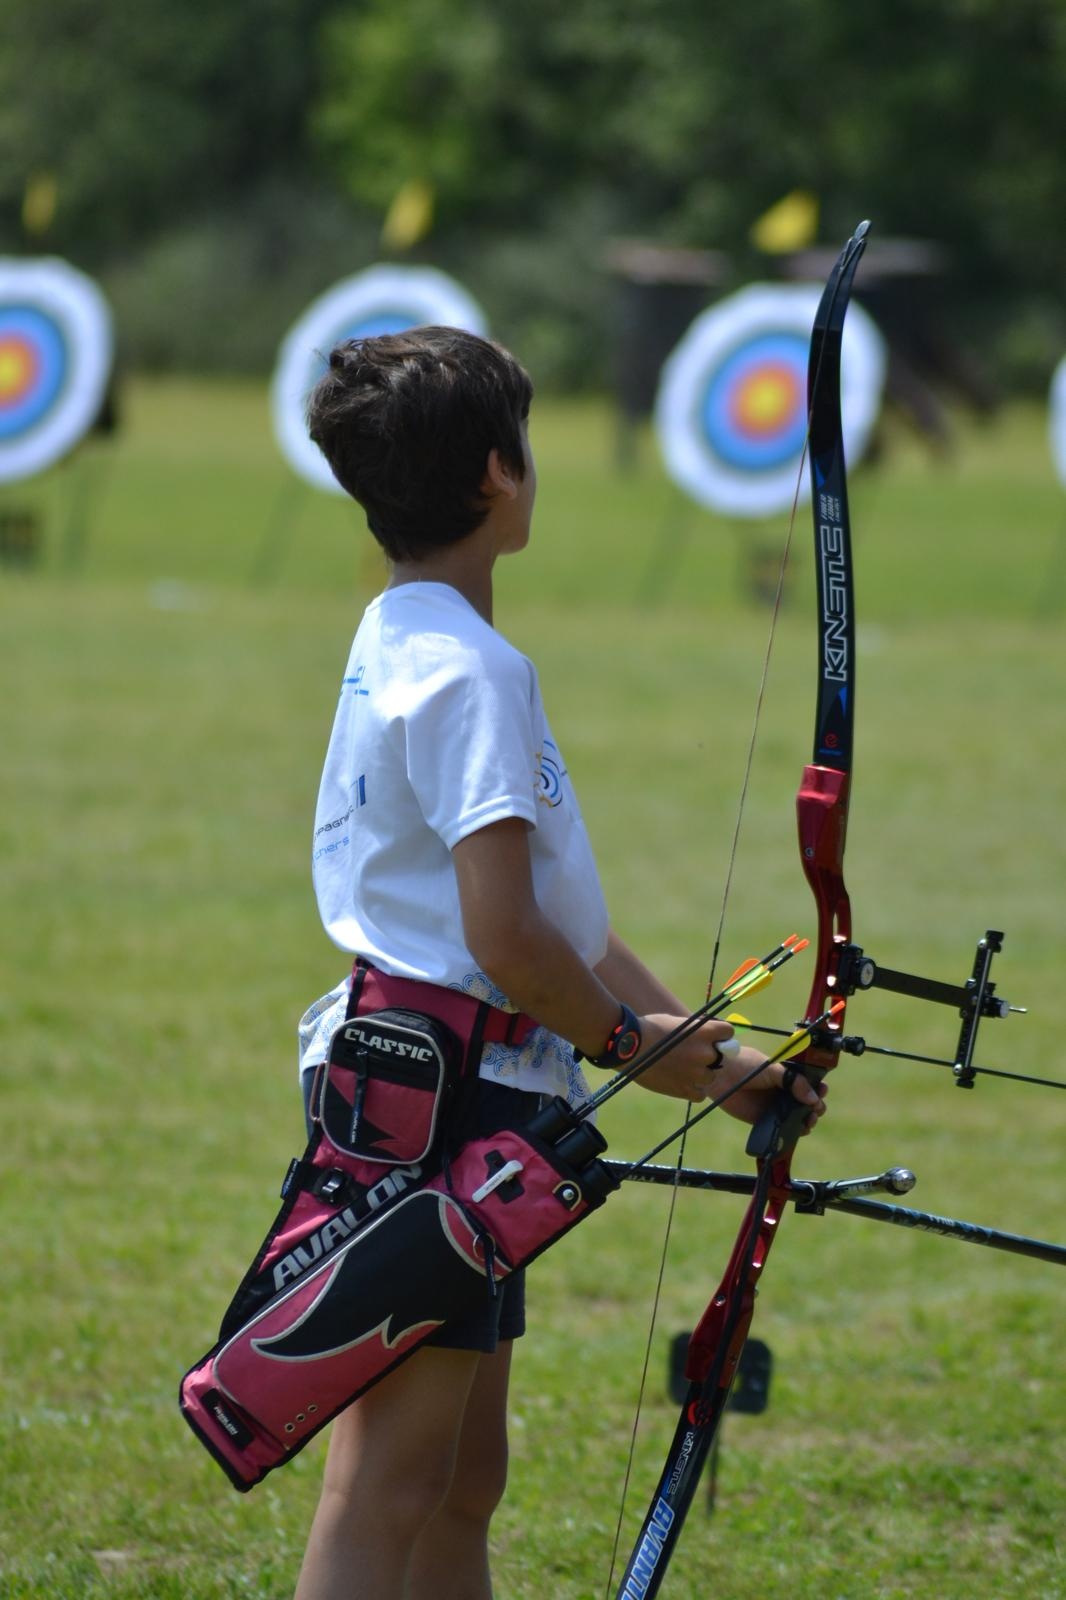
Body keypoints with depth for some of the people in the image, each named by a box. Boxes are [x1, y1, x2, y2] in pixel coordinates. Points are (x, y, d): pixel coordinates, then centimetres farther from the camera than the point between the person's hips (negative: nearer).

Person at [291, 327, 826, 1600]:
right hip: (439, 1097, -10)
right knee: (388, 1487, -10)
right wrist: (630, 1040, -4)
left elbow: (552, 914, 19)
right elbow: (506, 936, -22)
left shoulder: (408, 648, 16)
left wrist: (706, 1054, 17)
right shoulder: (464, 672, -16)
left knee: (461, 1483, 13)